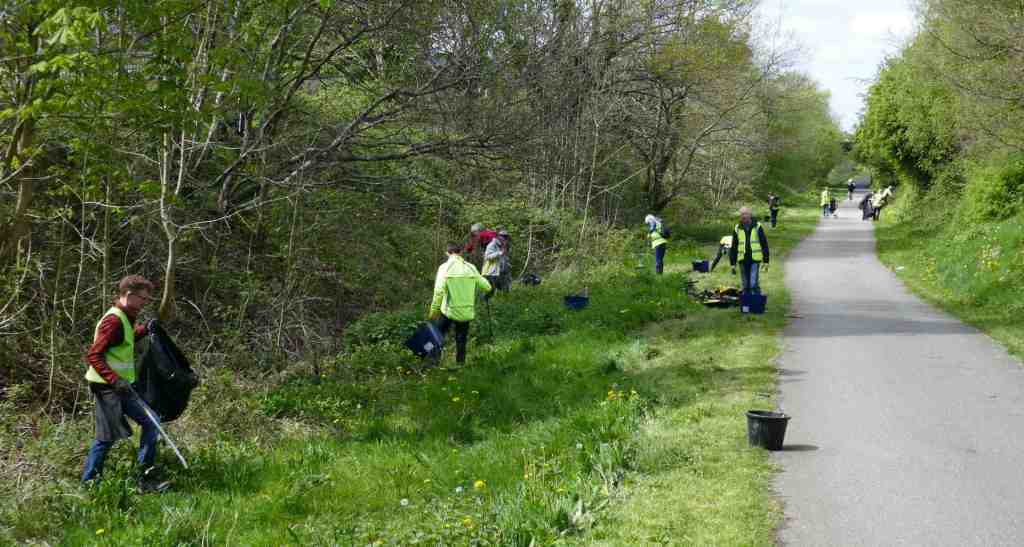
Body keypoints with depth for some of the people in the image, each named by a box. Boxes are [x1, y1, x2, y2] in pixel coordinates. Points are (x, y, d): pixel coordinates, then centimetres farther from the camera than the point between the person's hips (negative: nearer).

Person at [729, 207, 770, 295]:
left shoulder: (757, 227, 1)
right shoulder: (737, 229, 7)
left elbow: (764, 244, 3)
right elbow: (733, 247, 11)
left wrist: (766, 261, -1)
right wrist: (733, 264, 7)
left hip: (755, 260, -3)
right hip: (743, 261, 3)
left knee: (754, 284, -12)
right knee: (745, 286, 7)